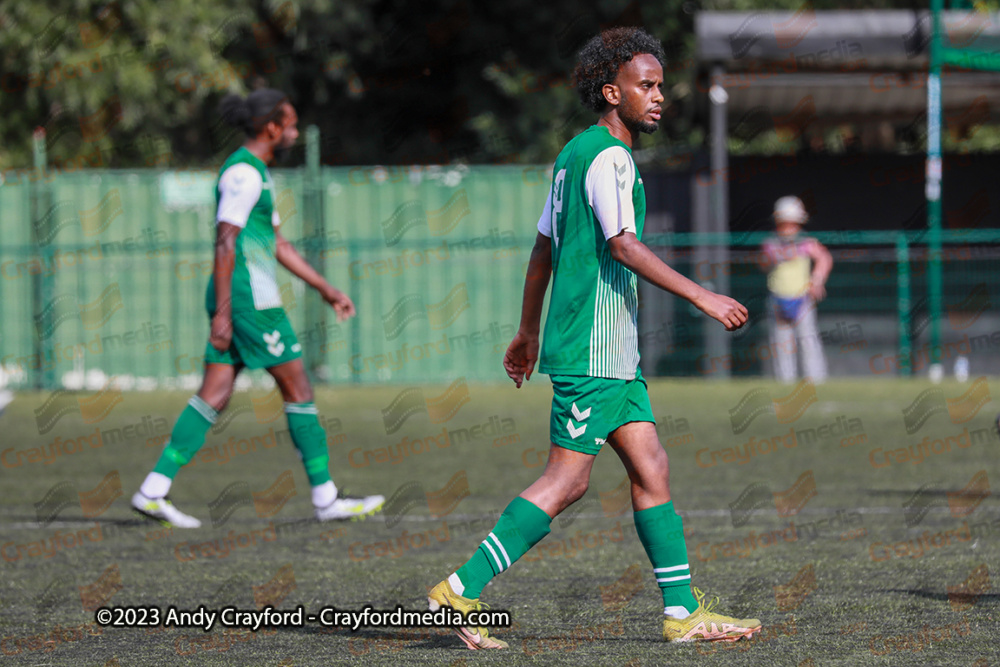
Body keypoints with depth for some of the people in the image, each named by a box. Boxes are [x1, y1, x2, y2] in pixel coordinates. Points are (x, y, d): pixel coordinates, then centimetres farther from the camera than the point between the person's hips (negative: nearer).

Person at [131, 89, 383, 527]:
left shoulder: (257, 173, 19)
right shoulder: (243, 174, -13)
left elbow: (277, 244, 25)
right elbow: (225, 243, -18)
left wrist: (325, 288, 26)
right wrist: (223, 312, -22)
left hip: (236, 300, 10)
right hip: (248, 297, -10)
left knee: (214, 396, 5)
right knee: (298, 389, -1)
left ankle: (153, 491, -1)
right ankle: (325, 498, 6)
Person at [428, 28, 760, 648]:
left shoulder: (576, 153, 17)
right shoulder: (608, 157, -13)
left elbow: (543, 248, 23)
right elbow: (624, 247, -23)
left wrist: (529, 331, 28)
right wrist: (702, 296, -24)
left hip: (614, 352, 10)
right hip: (594, 350, -10)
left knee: (652, 468, 7)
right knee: (567, 480, -8)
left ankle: (684, 612, 6)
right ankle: (463, 590, -6)